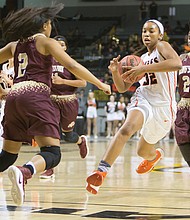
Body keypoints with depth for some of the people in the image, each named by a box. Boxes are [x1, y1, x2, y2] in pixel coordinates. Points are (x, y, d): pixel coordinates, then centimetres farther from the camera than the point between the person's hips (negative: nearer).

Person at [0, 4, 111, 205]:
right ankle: (24, 172, -41)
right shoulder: (46, 42, 8)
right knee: (52, 153, -11)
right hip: (36, 97, -6)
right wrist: (100, 85, 1)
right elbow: (72, 66, -2)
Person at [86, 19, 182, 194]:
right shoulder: (142, 58, 14)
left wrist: (144, 68, -33)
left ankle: (154, 155, 53)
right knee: (127, 128, -31)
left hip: (164, 106, -3)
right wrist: (115, 72, -8)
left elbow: (177, 63, -28)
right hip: (143, 99, 3)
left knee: (143, 152, 13)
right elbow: (122, 88, 15)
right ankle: (101, 172, -38)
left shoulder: (162, 47, -4)